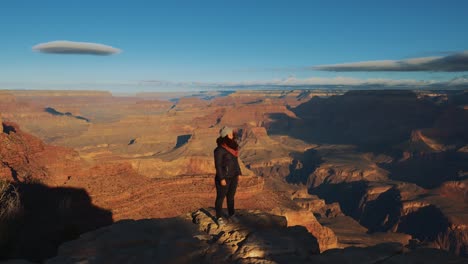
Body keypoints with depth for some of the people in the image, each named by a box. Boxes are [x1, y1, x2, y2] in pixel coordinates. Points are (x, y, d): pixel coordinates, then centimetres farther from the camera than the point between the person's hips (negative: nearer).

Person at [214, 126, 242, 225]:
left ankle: (231, 214, 34)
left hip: (233, 177, 7)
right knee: (221, 197, 8)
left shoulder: (233, 146, 2)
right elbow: (218, 165, -19)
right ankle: (219, 217, 22)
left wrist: (238, 173, 11)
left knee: (231, 196, 18)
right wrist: (222, 179, -19)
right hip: (223, 178, -7)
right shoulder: (219, 149, -20)